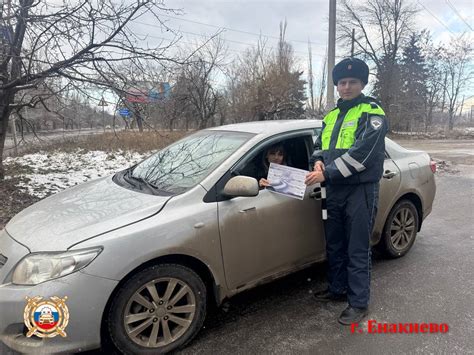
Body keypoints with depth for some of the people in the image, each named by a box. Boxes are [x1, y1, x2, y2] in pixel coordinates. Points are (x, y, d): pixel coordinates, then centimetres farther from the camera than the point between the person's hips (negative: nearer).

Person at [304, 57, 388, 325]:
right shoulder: (331, 116, 16)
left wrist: (327, 173, -22)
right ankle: (337, 290, 34)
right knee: (335, 245, 17)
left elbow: (361, 152, -20)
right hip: (334, 190, 7)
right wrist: (318, 162, -3)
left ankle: (360, 303, 15)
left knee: (358, 250, 1)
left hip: (361, 191, -7)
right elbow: (320, 145, 20)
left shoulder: (372, 113, -7)